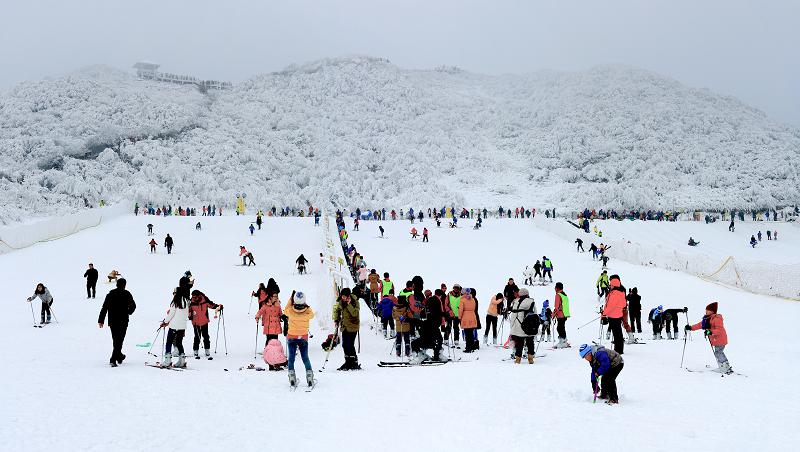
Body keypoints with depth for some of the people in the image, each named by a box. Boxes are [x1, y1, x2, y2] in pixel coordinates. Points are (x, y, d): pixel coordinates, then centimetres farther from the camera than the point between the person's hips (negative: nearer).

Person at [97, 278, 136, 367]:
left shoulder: (110, 294, 4)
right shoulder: (126, 294, -4)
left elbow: (104, 307, 0)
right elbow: (133, 306, -6)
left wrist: (101, 320, 2)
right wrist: (128, 312, 16)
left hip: (112, 321, 3)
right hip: (123, 321, -3)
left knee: (116, 339, 16)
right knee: (119, 340, -4)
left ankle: (119, 356, 30)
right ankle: (113, 359, -15)